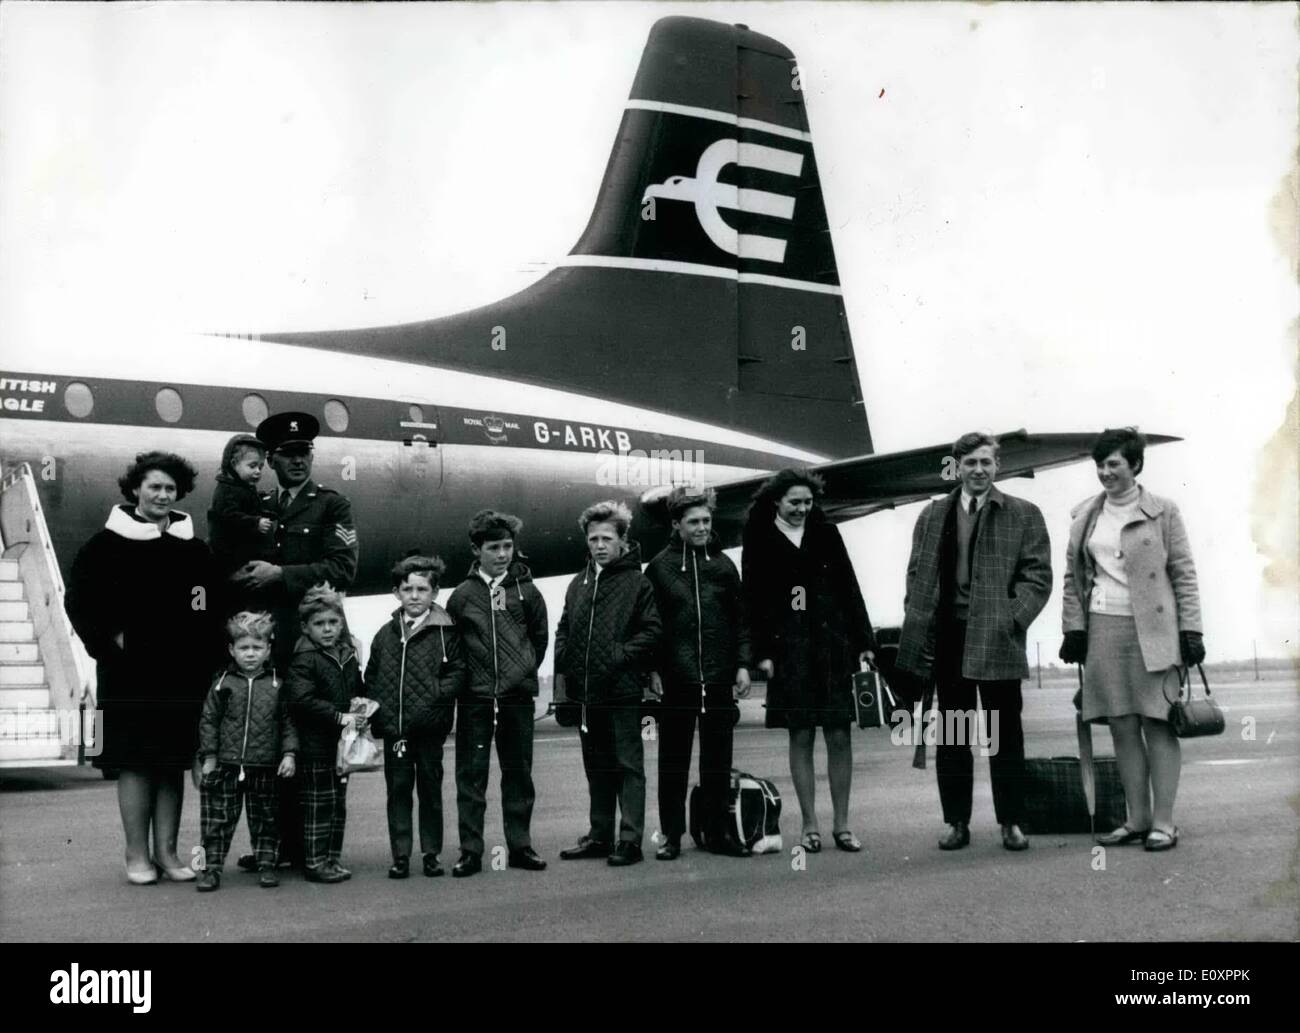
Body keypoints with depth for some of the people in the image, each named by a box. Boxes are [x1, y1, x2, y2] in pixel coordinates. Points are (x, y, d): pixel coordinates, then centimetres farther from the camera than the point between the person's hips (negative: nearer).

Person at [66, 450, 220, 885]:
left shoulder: (194, 550, 10)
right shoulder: (108, 544, -1)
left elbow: (214, 608, 14)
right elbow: (79, 600, 0)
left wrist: (206, 660, 1)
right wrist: (107, 641, -8)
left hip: (182, 673, 4)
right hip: (129, 673, -3)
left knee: (174, 762, 7)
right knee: (135, 761, 0)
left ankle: (166, 851, 14)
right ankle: (137, 854, 8)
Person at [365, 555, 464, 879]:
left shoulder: (445, 632, -2)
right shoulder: (386, 634, 10)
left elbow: (457, 672, -6)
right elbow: (371, 676, 16)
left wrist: (435, 696, -18)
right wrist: (376, 706, 3)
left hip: (429, 727, -3)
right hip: (393, 727, 3)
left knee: (430, 788, 7)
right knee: (397, 789, 6)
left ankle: (431, 853, 17)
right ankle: (400, 855, 12)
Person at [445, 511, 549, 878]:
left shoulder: (526, 591, 4)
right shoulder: (462, 595, 1)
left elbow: (540, 637, 13)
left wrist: (525, 669, 8)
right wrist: (464, 676, 4)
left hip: (517, 696, 1)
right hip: (474, 698, -1)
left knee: (518, 772, 7)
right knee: (471, 775, 0)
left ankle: (519, 846, 15)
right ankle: (470, 850, 5)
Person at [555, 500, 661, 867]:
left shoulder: (637, 583, -3)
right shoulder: (579, 585, 14)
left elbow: (651, 630, -8)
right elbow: (563, 631, 17)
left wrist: (622, 654, -17)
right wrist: (563, 672, 7)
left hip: (623, 689, -6)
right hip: (586, 691, 6)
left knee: (628, 765, -1)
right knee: (597, 767, 14)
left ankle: (630, 840, 1)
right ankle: (600, 835, 22)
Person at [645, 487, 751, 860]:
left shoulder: (724, 566, 8)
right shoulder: (660, 567, 1)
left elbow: (741, 620, 10)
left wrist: (743, 665, 1)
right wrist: (653, 670, -6)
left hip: (719, 678, 2)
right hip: (675, 679, -2)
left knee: (718, 759, 7)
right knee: (673, 759, 3)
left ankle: (718, 828, 17)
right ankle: (672, 834, 10)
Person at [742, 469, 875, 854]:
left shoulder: (826, 534, 8)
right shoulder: (760, 542, 2)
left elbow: (849, 588, 8)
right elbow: (754, 601, 0)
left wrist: (864, 641, 3)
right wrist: (762, 652, -7)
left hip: (832, 645, 2)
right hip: (789, 650, -2)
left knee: (839, 736, 1)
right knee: (800, 736, 3)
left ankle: (841, 824, 10)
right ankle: (810, 825, 10)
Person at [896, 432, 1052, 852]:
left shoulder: (1023, 515, 4)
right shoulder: (933, 516, 12)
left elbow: (1038, 576, -1)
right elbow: (917, 574, 12)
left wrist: (1011, 620, -12)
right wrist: (918, 626, 1)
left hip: (997, 641, -2)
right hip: (947, 639, 3)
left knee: (1005, 734, 4)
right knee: (952, 735, 7)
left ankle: (1011, 822, 13)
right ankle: (956, 822, 14)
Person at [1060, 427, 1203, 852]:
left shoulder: (1163, 512, 1)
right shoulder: (1084, 515, 12)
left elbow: (1184, 574, 1)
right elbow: (1073, 577, 15)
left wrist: (1190, 630, -4)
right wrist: (1074, 627, 7)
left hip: (1152, 629, -4)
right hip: (1103, 628, 4)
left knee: (1157, 724, -3)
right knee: (1122, 727, 6)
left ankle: (1163, 821, 1)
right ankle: (1137, 819, 13)